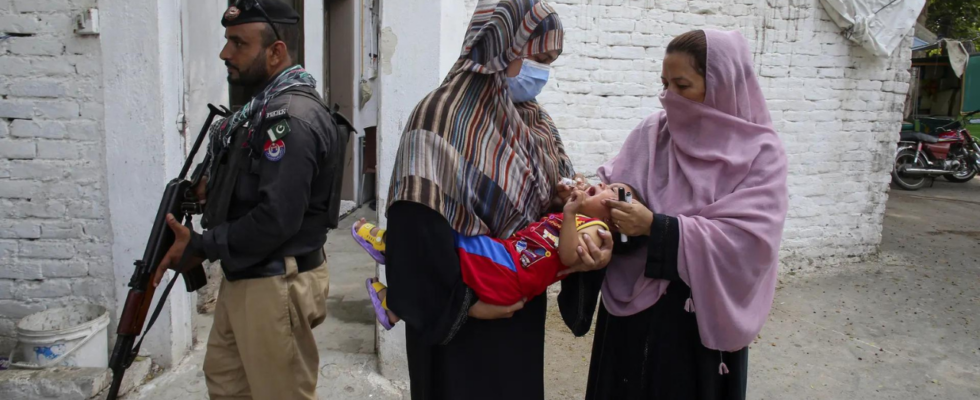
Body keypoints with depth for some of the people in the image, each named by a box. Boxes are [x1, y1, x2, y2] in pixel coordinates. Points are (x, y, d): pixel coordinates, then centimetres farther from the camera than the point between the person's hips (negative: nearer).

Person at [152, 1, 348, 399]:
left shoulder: (292, 117, -22)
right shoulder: (264, 105, 11)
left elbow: (276, 219, -27)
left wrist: (200, 246, -15)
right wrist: (213, 190, 1)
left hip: (277, 287, -10)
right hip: (243, 278, 10)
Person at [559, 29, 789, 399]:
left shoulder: (760, 154, -9)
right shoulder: (652, 132, 1)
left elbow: (745, 241, -19)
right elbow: (616, 189, 1)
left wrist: (655, 227, -24)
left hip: (701, 319, -3)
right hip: (632, 305, 3)